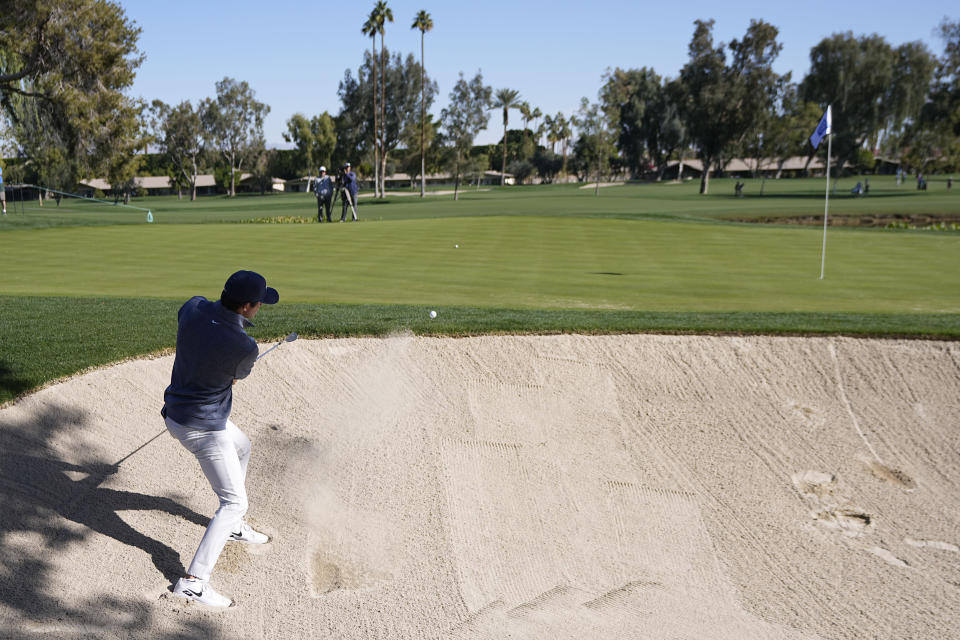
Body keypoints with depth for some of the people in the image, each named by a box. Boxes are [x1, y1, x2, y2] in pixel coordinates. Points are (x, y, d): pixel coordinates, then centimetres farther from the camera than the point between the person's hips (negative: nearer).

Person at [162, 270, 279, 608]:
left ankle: (233, 526, 48)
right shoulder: (245, 348, -27)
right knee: (235, 502, -2)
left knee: (242, 446, 32)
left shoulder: (193, 307, -11)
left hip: (176, 411, 9)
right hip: (203, 428, -9)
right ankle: (193, 582, -5)